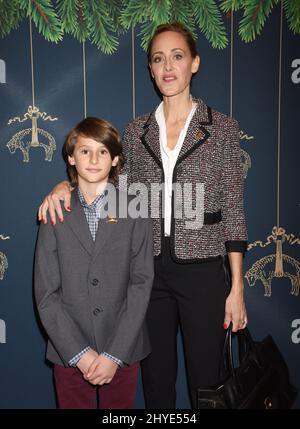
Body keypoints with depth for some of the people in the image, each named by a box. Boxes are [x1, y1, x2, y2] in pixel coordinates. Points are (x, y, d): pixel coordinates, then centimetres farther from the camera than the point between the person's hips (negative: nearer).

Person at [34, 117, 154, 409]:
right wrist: (80, 353, -11)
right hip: (69, 354, 1)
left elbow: (141, 284, -7)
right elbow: (46, 294, -3)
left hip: (124, 352, 0)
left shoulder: (135, 212, -2)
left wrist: (114, 355, -12)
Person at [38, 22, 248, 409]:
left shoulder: (221, 127, -2)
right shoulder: (136, 130, 6)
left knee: (205, 380, 11)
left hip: (202, 270, -2)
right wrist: (69, 183, -8)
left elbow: (233, 209, -3)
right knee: (156, 379, 16)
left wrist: (237, 287, -6)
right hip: (150, 270, 3)